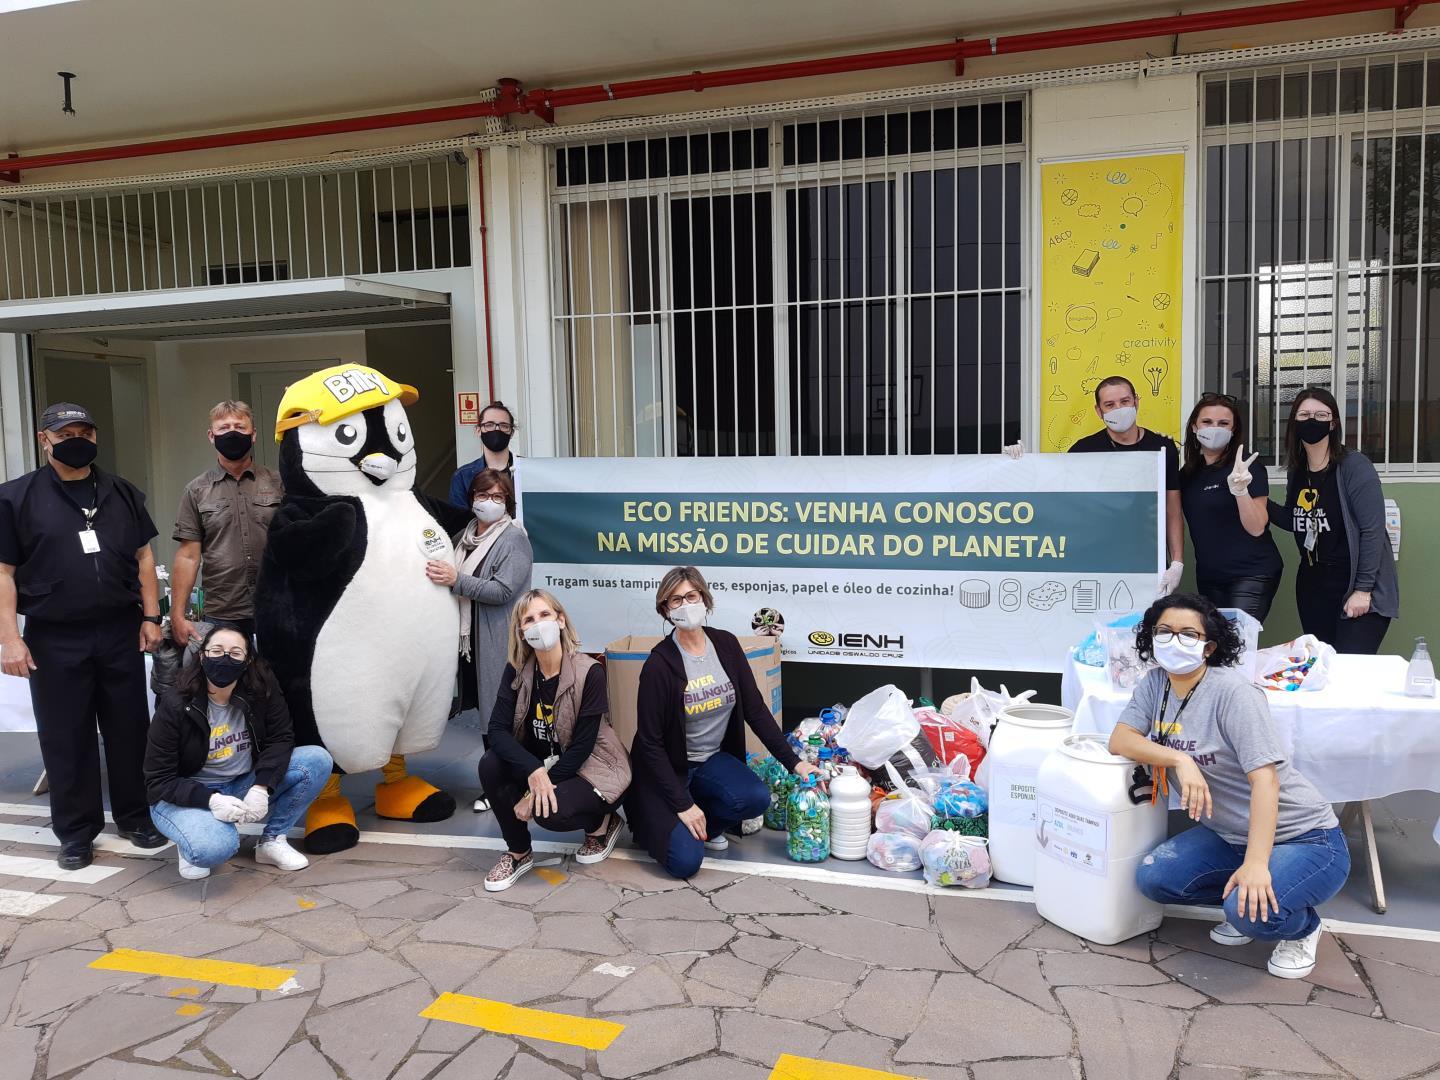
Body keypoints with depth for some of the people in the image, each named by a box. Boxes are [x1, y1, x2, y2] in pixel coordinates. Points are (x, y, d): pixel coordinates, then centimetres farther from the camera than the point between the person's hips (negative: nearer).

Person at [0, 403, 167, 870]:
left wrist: (151, 616, 5)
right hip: (54, 639, -2)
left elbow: (143, 556, 12)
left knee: (129, 729, 9)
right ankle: (76, 831, 19)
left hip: (120, 631, 2)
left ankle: (135, 816, 23)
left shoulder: (122, 493, 9)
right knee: (66, 737, 6)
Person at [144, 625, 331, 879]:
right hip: (187, 795, -4)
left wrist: (261, 788, -26)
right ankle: (190, 843, 2)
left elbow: (280, 738, -8)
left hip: (243, 786, 4)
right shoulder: (175, 706, -19)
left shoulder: (263, 690, -12)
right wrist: (211, 800, -31)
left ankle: (272, 840, -2)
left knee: (318, 759, -17)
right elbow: (159, 780, -15)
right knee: (215, 847, -37)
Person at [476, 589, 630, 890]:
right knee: (490, 765, -22)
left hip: (589, 769, -5)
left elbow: (581, 746, -20)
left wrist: (536, 793, -22)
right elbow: (498, 729, -16)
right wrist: (533, 770, -33)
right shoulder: (517, 671, -8)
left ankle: (602, 823, 5)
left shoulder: (589, 672, -21)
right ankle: (518, 854, -1)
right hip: (539, 764, 5)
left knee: (549, 811, -32)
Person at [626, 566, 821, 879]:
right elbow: (650, 742, -17)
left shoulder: (726, 645, -5)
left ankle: (702, 825, 5)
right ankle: (649, 817, 13)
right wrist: (682, 805, -20)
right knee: (686, 861, -19)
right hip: (667, 767, -4)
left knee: (757, 798, -25)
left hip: (713, 759, 5)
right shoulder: (659, 663, -19)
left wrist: (793, 761, -8)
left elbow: (755, 709, -1)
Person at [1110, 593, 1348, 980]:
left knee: (1252, 909, -30)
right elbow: (1120, 740, -8)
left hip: (1302, 837, -6)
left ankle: (1302, 926, 6)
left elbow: (1264, 777, -28)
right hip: (1228, 835, 6)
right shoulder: (1154, 684, -2)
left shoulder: (1232, 692, -22)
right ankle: (1241, 902, 12)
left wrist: (1256, 863, -36)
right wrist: (1180, 760, -26)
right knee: (1153, 878, -13)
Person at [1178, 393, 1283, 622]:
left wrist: (1240, 490, -32)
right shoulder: (1188, 472, 6)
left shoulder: (1247, 467, -11)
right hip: (1208, 577, 6)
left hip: (1251, 575, -6)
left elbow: (1256, 528, -18)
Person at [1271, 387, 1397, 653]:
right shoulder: (1296, 471, 6)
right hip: (1312, 586, 6)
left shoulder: (1355, 466, -12)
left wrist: (1363, 589, -18)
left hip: (1357, 586, -6)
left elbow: (1372, 529, -15)